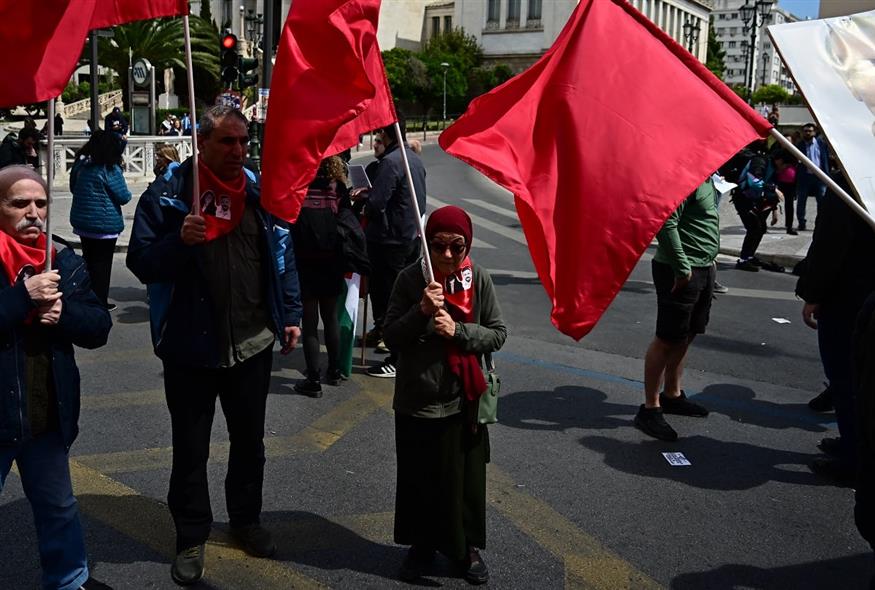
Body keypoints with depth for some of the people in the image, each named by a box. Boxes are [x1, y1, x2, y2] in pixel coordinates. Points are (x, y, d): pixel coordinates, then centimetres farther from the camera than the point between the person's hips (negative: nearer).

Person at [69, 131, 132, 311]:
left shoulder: (81, 165, 2)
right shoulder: (110, 169, -17)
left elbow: (73, 188, 16)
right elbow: (124, 197, -14)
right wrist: (127, 194, 8)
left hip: (82, 222, 6)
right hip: (105, 224, -6)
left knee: (88, 260, 16)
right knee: (102, 263, 4)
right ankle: (100, 302, 10)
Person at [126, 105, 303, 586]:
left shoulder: (261, 191, 3)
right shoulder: (166, 194, -8)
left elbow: (283, 255, 11)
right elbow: (140, 261, -9)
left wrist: (290, 315, 8)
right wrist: (180, 241, -28)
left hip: (253, 343, 3)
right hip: (191, 347, -3)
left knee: (249, 440, 18)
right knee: (190, 449, 9)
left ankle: (246, 519, 39)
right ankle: (192, 537, 27)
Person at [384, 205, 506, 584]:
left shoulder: (478, 279, -6)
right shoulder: (411, 278, -9)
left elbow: (498, 334, -1)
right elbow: (390, 337, -7)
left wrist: (458, 331, -17)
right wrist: (421, 311, -22)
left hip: (463, 401, 1)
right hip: (417, 401, 0)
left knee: (466, 478, 13)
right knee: (419, 479, 12)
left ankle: (468, 546, 34)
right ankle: (422, 544, 35)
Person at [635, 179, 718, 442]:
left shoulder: (706, 177, 13)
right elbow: (665, 223, -26)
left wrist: (709, 258, 16)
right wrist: (682, 268, -22)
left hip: (702, 268, 10)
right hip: (682, 271, -10)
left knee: (685, 336, 18)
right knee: (667, 339, -3)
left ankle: (672, 395, 32)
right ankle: (650, 409, 5)